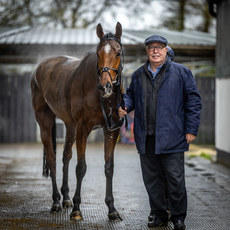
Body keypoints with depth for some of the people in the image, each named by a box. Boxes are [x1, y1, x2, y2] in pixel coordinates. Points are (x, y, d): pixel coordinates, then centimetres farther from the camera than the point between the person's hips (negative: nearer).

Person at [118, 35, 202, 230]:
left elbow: (193, 101, 0)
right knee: (151, 178, 10)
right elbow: (131, 95, 26)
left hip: (171, 137, -4)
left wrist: (191, 129, -6)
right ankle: (158, 214, 23)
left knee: (175, 179, -1)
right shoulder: (138, 75, 13)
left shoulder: (181, 72, 1)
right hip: (146, 138, 4)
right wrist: (124, 106, 2)